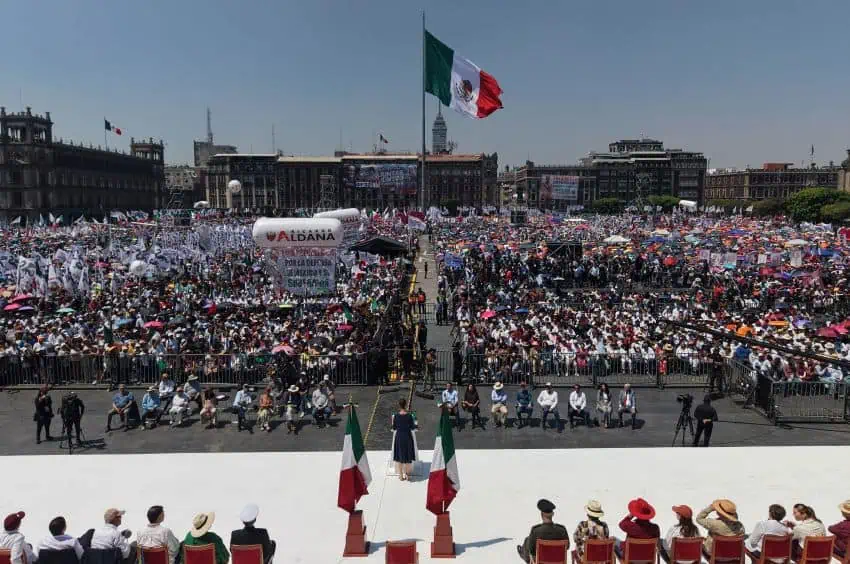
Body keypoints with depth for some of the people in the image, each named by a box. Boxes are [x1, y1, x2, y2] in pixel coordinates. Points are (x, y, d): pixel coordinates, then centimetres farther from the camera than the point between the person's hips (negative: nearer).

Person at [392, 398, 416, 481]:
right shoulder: (409, 416, -15)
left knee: (399, 457, 14)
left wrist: (392, 422, 14)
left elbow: (394, 428, -4)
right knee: (408, 456, 15)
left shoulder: (396, 415, -12)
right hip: (407, 437, -1)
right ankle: (407, 475, 22)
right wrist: (415, 424, 13)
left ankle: (401, 476, 21)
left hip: (399, 437, 1)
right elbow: (413, 428, -7)